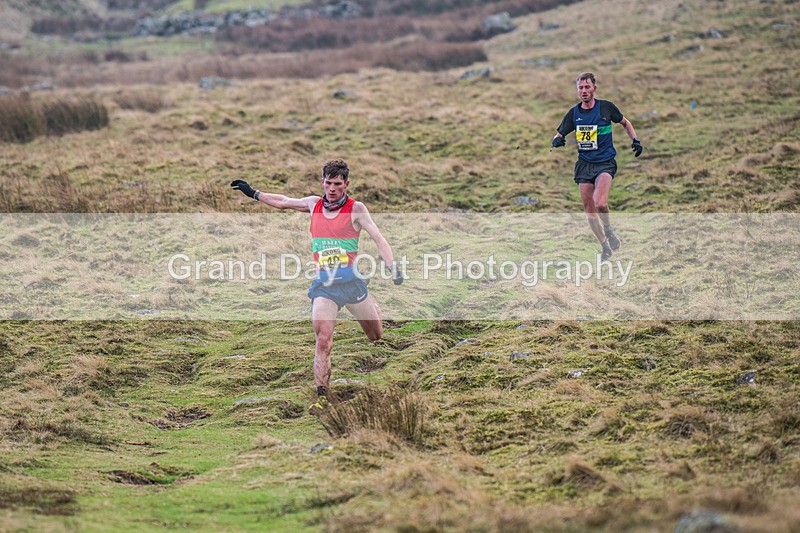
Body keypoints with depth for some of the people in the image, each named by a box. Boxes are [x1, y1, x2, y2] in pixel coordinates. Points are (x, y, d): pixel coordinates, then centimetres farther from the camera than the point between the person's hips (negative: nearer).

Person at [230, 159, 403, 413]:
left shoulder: (356, 209, -3)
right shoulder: (313, 204, 7)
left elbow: (378, 238, -9)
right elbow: (283, 201, 24)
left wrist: (394, 268, -21)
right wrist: (253, 193, 27)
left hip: (352, 282, -1)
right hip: (324, 285, 1)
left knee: (378, 337, 13)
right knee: (323, 341, -17)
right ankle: (322, 396, -16)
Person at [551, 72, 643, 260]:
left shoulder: (606, 107, -3)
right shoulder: (573, 113, 3)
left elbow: (625, 122, 14)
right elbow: (559, 135, 10)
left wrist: (635, 139, 1)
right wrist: (556, 141, -13)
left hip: (605, 162, -4)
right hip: (584, 165, 4)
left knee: (600, 203, -26)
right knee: (589, 211, 3)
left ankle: (608, 229, 4)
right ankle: (606, 247, 21)